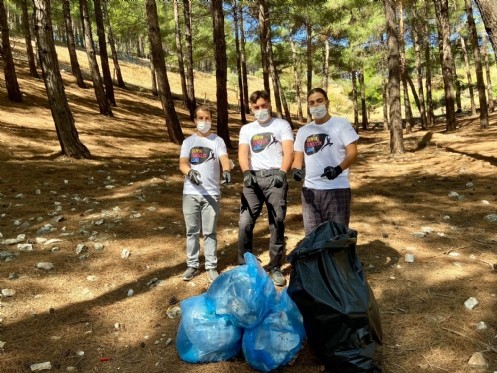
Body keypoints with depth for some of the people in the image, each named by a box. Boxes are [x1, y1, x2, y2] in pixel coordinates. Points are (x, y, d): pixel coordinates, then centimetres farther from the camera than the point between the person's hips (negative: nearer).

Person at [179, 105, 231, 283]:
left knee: (210, 232, 4)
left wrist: (226, 171, -36)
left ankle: (211, 266, 14)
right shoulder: (188, 141, 10)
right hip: (191, 193, 2)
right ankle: (192, 265, 20)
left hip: (211, 193, -2)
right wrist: (190, 172, -29)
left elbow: (224, 159, -13)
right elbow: (182, 163, -5)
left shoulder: (217, 141, 5)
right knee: (192, 231, 9)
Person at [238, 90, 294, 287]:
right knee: (245, 223, -4)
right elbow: (243, 153, 2)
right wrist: (247, 172, -18)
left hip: (275, 177, -2)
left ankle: (275, 267, 13)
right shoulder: (246, 129, 17)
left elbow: (289, 151, -4)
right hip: (253, 178, 2)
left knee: (277, 223, 2)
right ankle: (244, 265, 9)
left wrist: (282, 172, -22)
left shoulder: (281, 124, 8)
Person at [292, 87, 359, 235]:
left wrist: (338, 169, -27)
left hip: (337, 189, -4)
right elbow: (298, 158, 13)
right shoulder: (303, 131, 14)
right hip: (310, 189, 5)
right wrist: (296, 169, -11)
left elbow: (352, 152, -8)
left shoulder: (341, 124, 1)